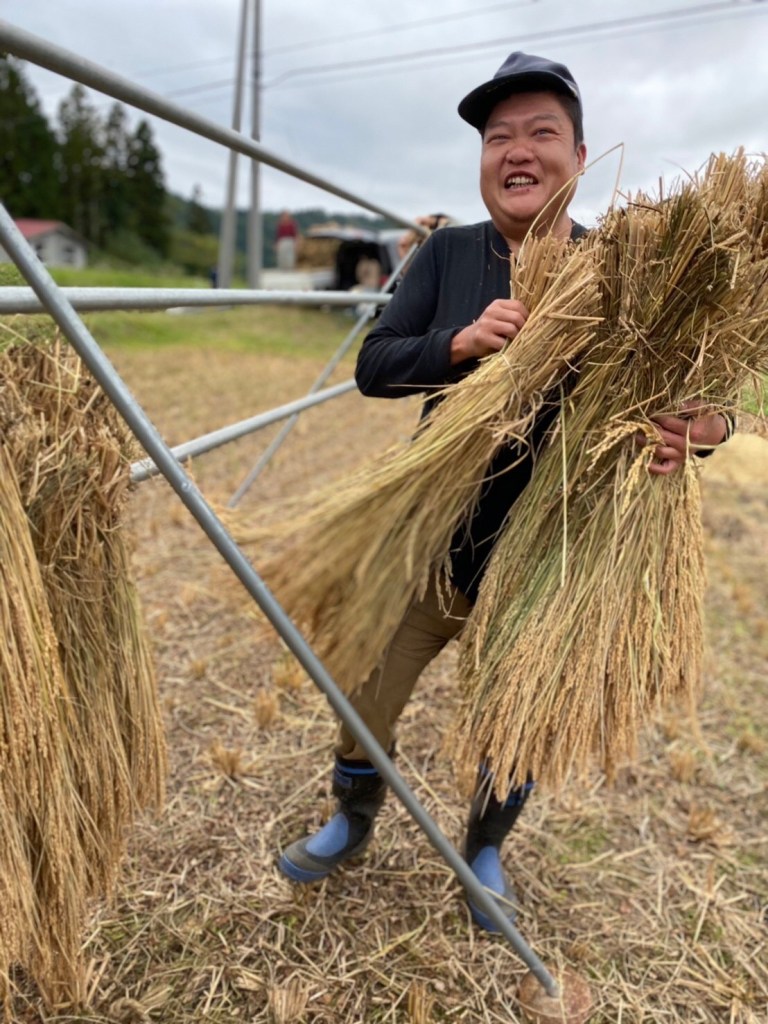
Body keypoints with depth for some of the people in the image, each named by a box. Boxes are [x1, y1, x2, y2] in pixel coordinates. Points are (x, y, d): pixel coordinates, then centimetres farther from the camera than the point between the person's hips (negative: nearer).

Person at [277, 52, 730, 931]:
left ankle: (484, 851, 51)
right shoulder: (448, 255, -3)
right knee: (363, 708, 14)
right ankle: (353, 824, 47)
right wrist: (460, 341, -29)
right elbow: (373, 367, -10)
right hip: (430, 547, 1)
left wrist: (695, 430, -30)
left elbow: (691, 390, -6)